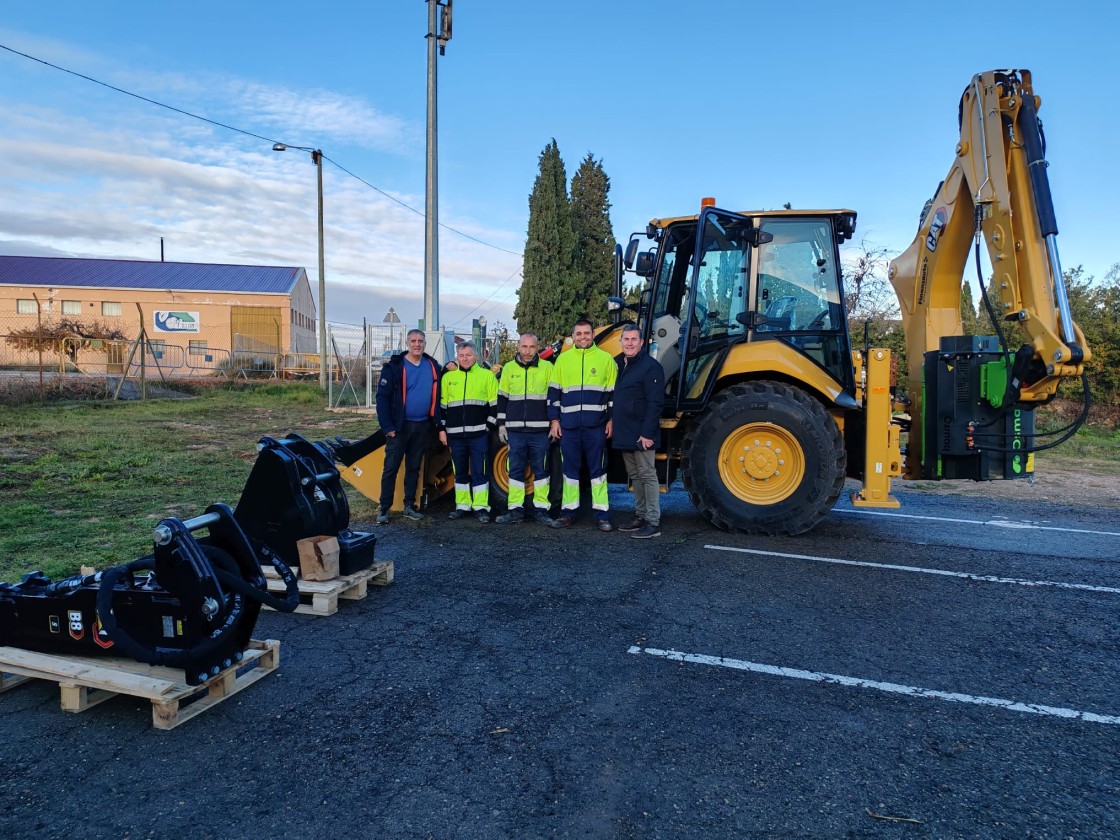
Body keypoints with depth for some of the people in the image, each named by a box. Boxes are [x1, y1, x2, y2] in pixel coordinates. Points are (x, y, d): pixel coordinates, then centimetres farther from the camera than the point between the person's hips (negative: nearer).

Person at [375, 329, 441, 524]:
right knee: (391, 468, -2)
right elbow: (382, 397, -9)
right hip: (400, 425, -4)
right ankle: (384, 509, 6)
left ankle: (409, 506, 21)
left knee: (414, 468, 12)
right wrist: (387, 426, -13)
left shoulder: (433, 366, 5)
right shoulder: (395, 367, -7)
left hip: (423, 426, 4)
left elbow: (437, 395, 17)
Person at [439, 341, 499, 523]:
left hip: (479, 433, -3)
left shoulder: (487, 375, 4)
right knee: (460, 472, 10)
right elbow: (442, 405, 14)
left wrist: (489, 424, -3)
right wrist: (442, 429, 9)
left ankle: (481, 507, 2)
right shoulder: (448, 377, 12)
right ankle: (462, 506, 18)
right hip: (455, 434, 3)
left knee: (479, 471, -2)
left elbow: (495, 403, 4)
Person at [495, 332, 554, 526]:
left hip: (540, 430, -2)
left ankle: (541, 510, 11)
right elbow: (502, 399, 12)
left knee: (540, 470, 4)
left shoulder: (547, 367, 2)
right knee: (515, 470, 5)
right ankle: (516, 510, 12)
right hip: (515, 430, 2)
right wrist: (501, 425, 8)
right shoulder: (509, 369, 8)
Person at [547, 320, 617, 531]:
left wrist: (611, 419, 0)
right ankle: (568, 512, 16)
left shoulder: (605, 359, 5)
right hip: (568, 425, 2)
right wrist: (554, 420, 4)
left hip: (596, 426, -1)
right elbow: (554, 392, 10)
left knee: (597, 468, 3)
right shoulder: (562, 359, 9)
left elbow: (614, 392, 6)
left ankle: (602, 514, 8)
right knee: (570, 468, 8)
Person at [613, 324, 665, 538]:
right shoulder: (618, 364, 13)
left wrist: (648, 433, -22)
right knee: (634, 476, 15)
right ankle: (640, 516, 25)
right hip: (624, 434, 8)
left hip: (641, 434, -8)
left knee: (647, 475, -4)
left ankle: (653, 522, 1)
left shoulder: (650, 366, -12)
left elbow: (655, 403, -18)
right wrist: (612, 423, 14)